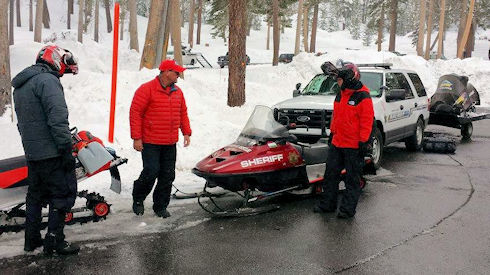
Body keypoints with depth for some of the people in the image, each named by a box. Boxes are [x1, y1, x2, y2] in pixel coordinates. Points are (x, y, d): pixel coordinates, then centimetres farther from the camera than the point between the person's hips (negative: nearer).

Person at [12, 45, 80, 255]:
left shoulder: (20, 85, 18)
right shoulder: (47, 80, -13)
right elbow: (58, 118, -22)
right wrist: (66, 149, -21)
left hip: (31, 152, 9)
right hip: (51, 152, -9)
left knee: (36, 195, 18)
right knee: (63, 194, -1)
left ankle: (32, 239, 25)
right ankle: (54, 242, 2)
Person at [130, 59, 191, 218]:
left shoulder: (177, 92, 12)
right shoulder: (146, 89, -8)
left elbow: (183, 113, 21)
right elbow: (135, 113, -10)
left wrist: (186, 132, 11)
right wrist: (136, 138, -13)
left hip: (170, 143, 6)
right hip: (150, 142, -6)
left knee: (168, 176, 6)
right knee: (151, 172, -10)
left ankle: (160, 206, 19)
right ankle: (138, 199, 15)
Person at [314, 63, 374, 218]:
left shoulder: (363, 97, -13)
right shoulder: (340, 95, 13)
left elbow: (367, 122, -15)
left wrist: (363, 142, -17)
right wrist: (332, 133, 22)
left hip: (354, 146, -8)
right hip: (337, 143, 8)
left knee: (352, 179, 3)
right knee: (331, 174, 13)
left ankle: (348, 209, 10)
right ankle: (327, 204, 24)